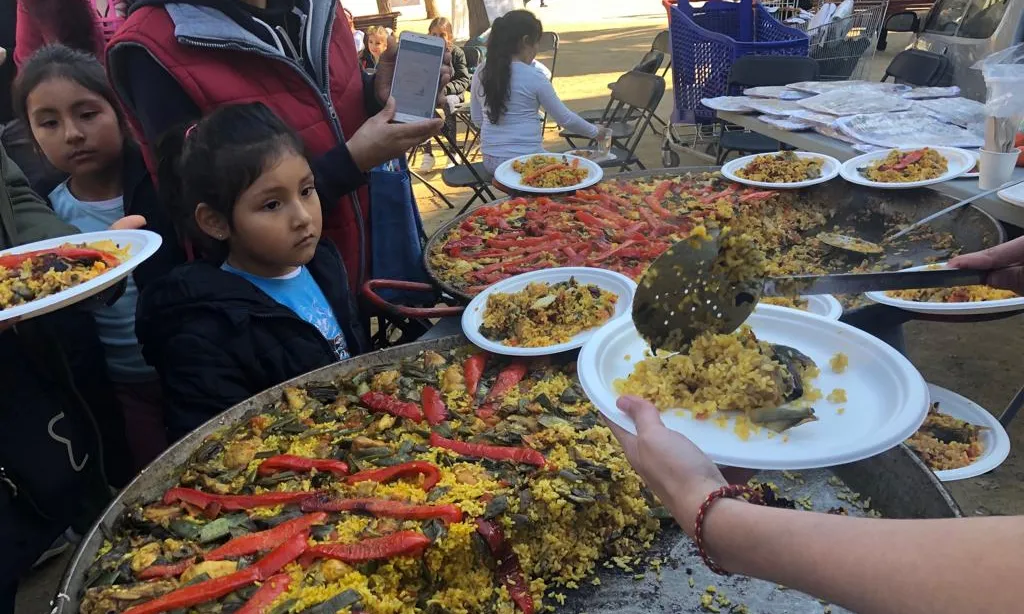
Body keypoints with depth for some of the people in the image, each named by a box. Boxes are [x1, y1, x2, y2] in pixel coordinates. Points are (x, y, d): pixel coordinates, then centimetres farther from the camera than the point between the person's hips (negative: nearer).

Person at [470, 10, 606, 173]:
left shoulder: (481, 73, 2)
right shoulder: (534, 77, -13)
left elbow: (477, 118, 12)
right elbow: (565, 118, -4)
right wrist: (595, 132, 12)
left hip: (490, 160, 7)